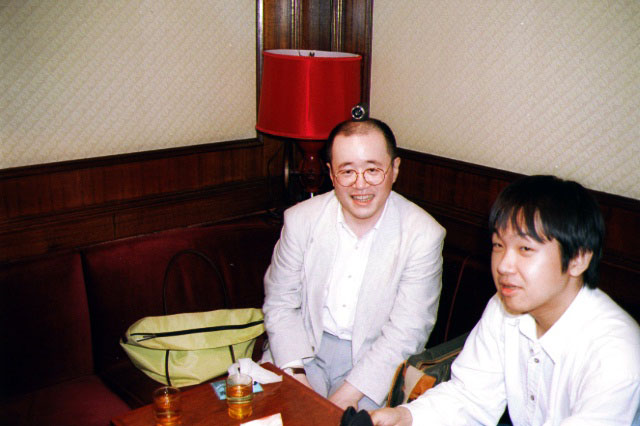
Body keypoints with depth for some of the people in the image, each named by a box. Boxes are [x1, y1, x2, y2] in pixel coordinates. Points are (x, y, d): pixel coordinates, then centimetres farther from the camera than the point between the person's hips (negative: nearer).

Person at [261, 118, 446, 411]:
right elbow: (280, 303, 1)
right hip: (306, 352, 2)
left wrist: (347, 395, -18)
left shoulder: (423, 235, -12)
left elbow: (406, 332, -12)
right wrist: (294, 375, -13)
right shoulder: (300, 219, -4)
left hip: (375, 362, -2)